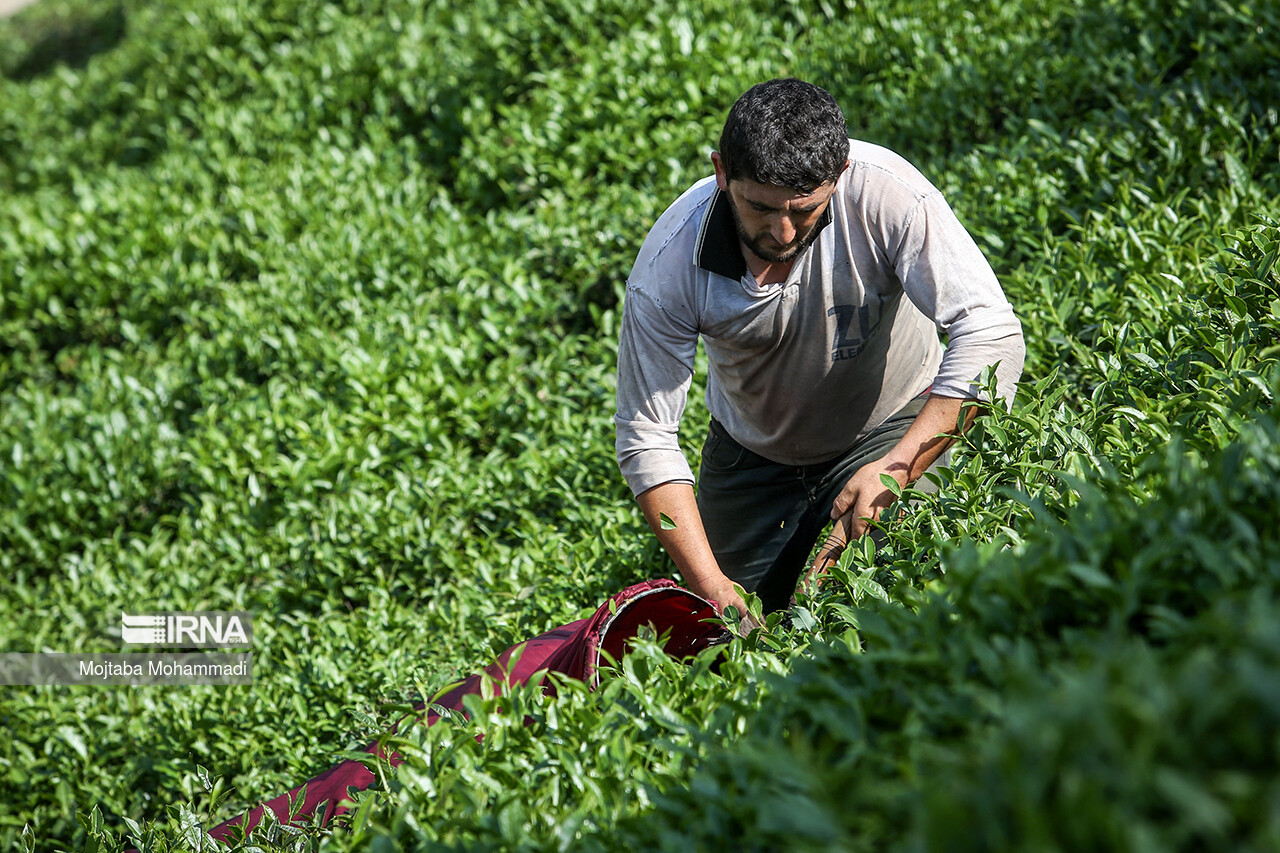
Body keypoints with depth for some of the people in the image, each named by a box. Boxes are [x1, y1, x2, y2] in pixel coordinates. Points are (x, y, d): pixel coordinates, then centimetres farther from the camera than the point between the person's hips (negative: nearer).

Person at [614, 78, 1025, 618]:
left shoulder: (882, 190, -33)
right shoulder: (668, 268, -28)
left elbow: (991, 335, -35)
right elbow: (646, 439, -22)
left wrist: (895, 471, -42)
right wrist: (709, 584, -31)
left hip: (891, 429, -2)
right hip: (752, 449, 2)